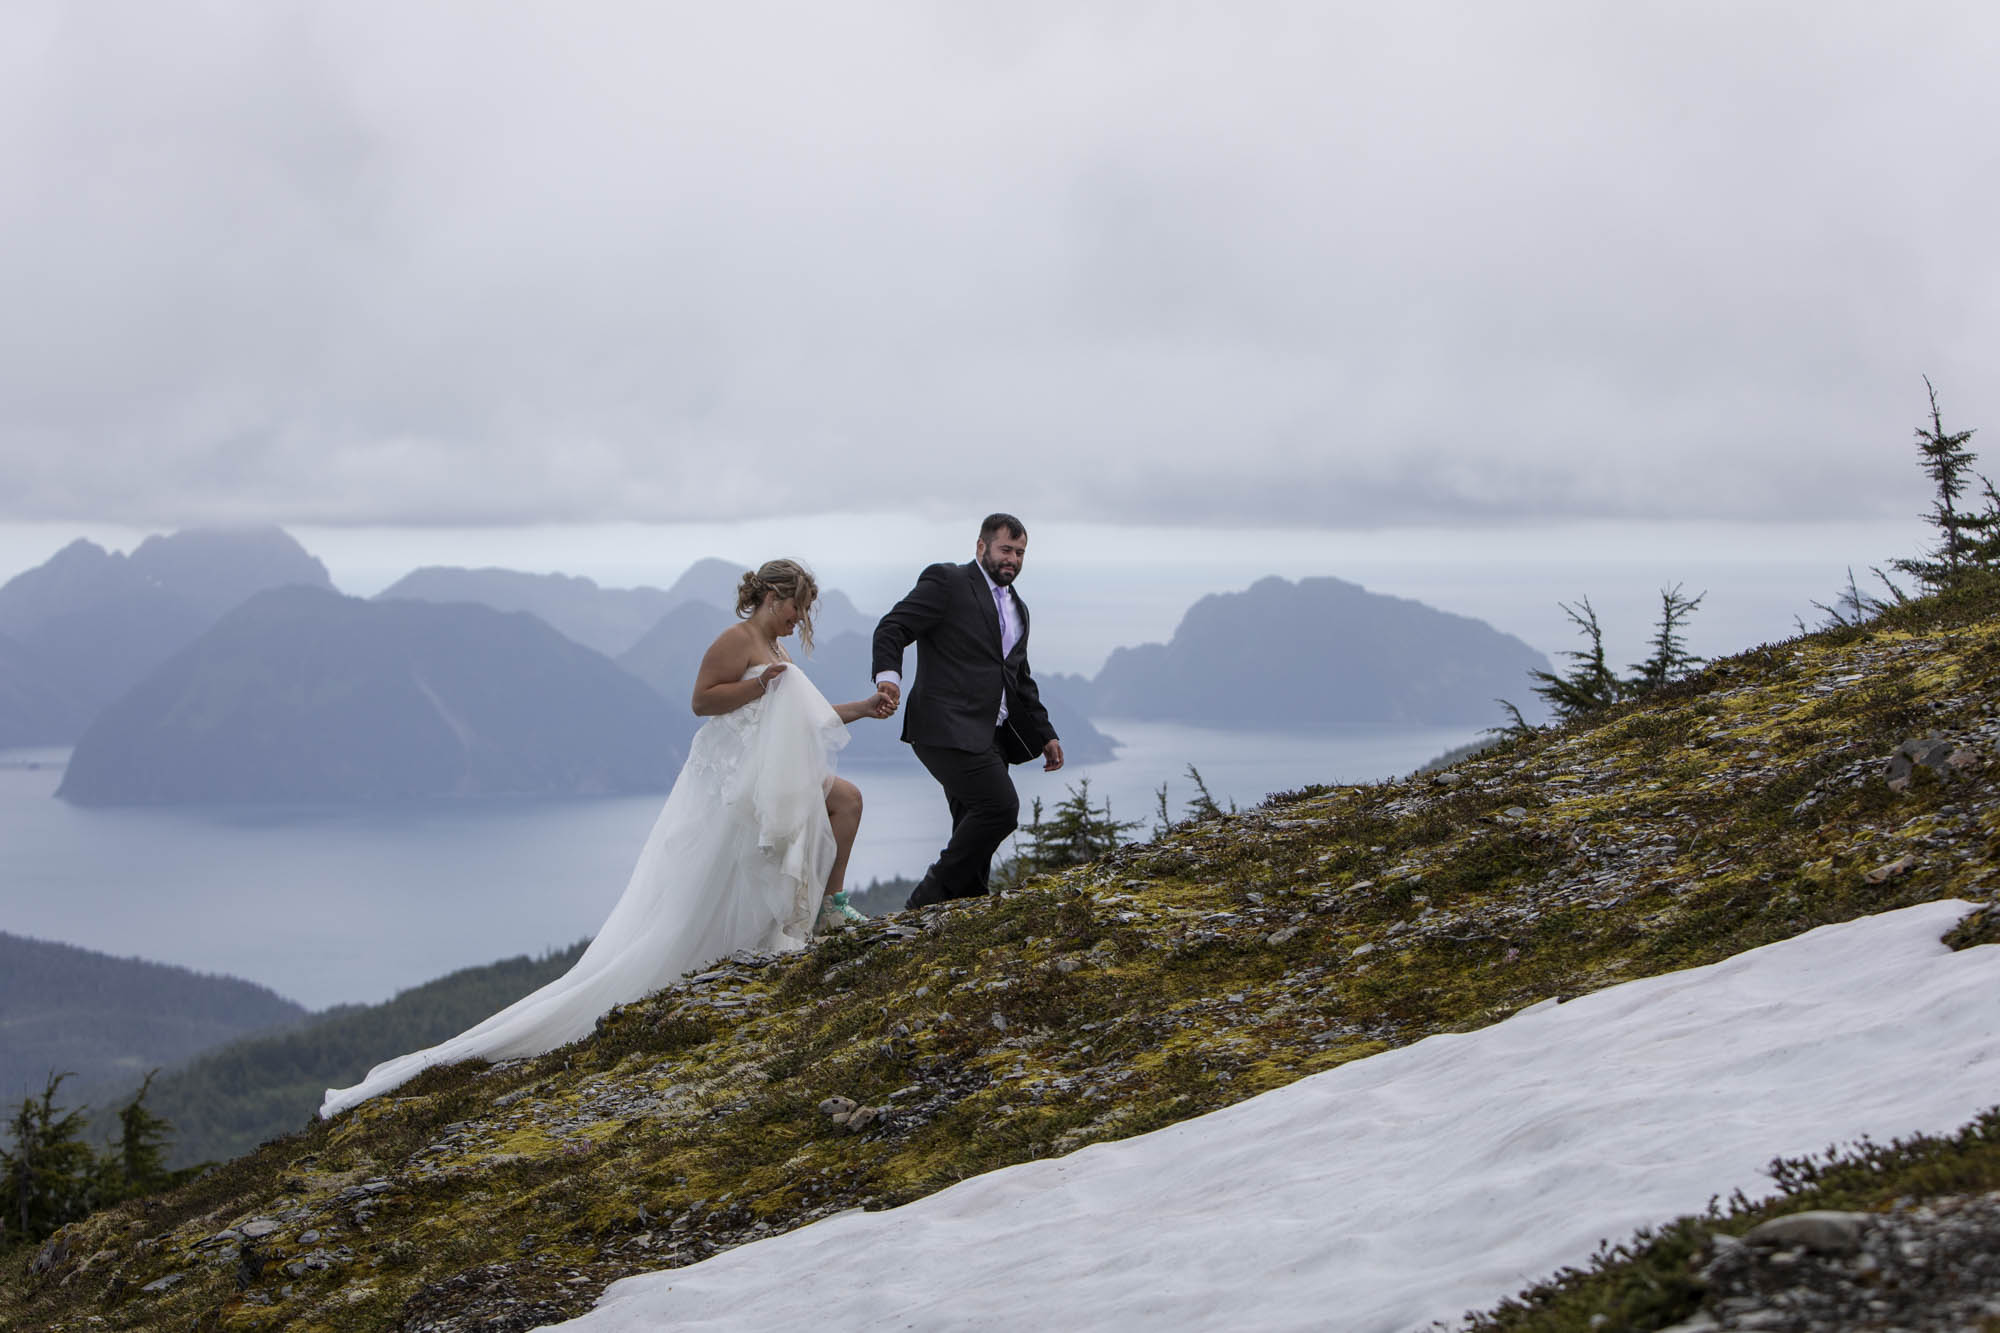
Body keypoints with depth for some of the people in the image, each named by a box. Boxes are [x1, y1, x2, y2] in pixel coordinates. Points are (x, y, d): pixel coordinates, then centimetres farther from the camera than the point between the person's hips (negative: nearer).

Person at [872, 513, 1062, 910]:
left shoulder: (1017, 608, 24)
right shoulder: (947, 581, -2)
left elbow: (1021, 680, 31)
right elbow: (892, 628, -10)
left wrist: (1045, 734, 26)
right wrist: (888, 675, -29)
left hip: (991, 736, 9)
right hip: (947, 728, -9)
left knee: (975, 834, 6)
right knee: (1000, 805, -20)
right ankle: (932, 897, -9)